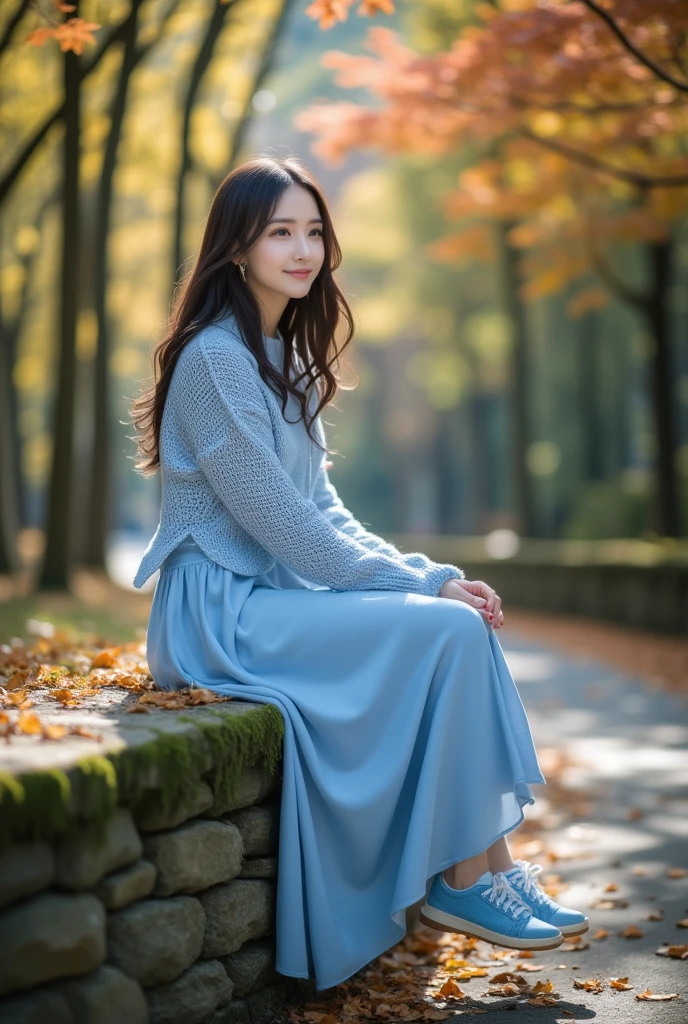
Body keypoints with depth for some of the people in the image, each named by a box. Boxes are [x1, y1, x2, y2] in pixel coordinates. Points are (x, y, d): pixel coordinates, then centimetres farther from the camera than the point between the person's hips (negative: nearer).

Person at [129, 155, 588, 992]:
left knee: (466, 618, -8)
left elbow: (321, 509, 12)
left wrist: (428, 573, -2)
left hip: (282, 589, 8)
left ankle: (493, 864, -6)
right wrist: (424, 583, -15)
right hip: (223, 612, -8)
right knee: (449, 631, -20)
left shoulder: (287, 358, 14)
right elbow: (280, 522, -19)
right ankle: (464, 881, -8)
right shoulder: (215, 359, -15)